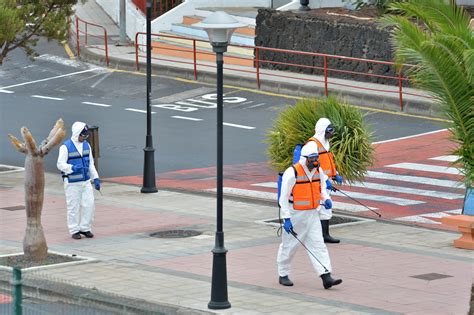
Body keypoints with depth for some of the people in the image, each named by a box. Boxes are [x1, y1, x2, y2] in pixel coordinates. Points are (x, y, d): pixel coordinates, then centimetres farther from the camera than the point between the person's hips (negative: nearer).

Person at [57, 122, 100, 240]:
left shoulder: (86, 145, 9)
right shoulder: (66, 147, -11)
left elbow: (91, 163, 16)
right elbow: (60, 164, -12)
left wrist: (96, 178, 11)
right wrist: (73, 168, -29)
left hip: (86, 181, 6)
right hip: (72, 183, -6)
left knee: (89, 204, 2)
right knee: (73, 207, 1)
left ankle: (85, 228, 17)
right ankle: (74, 230, 13)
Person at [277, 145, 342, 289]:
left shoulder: (318, 170, 2)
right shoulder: (292, 173, -18)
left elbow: (322, 187, 21)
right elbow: (283, 198, -16)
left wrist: (326, 199, 0)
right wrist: (286, 218, -19)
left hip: (312, 215, 5)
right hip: (295, 216, -5)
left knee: (318, 245, -2)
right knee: (289, 245, 7)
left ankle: (326, 277, -8)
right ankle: (283, 275, 24)